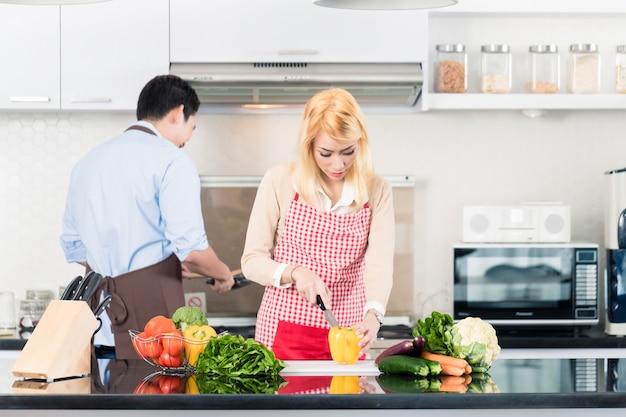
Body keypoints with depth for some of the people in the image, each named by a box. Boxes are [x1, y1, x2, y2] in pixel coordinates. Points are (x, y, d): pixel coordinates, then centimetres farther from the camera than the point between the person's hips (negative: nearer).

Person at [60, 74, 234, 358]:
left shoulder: (87, 161, 15)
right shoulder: (172, 160, -5)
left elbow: (74, 248, 20)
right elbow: (191, 249, -13)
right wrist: (223, 274, 8)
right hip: (150, 311, -6)